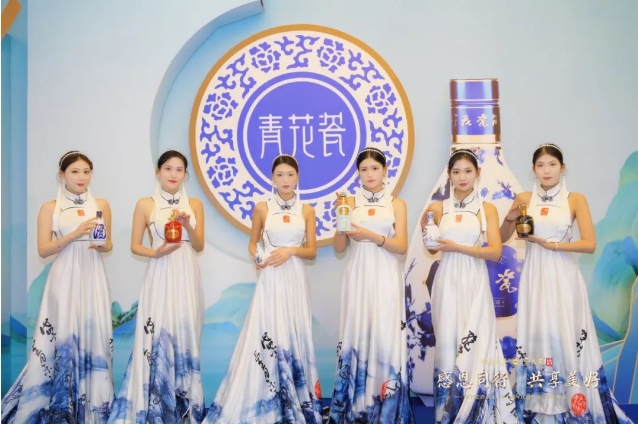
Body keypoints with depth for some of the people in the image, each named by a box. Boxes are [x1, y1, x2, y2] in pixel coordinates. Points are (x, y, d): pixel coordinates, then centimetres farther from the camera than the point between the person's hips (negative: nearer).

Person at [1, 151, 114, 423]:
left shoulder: (101, 205, 9)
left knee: (93, 334, 0)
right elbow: (43, 250, -4)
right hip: (64, 279, -2)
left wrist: (101, 246, -7)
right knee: (63, 336, -3)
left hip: (92, 277, 2)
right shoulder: (50, 208, 2)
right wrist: (74, 235, -15)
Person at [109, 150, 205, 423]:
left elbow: (199, 247, 6)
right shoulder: (145, 205, 0)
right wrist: (157, 252, -15)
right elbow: (135, 246, 3)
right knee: (158, 337, -3)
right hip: (160, 277, -2)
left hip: (187, 278, 2)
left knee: (185, 336, 5)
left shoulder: (195, 205, 7)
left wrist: (188, 226, -12)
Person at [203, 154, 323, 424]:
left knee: (294, 336, 6)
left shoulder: (306, 211, 4)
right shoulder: (262, 208, 2)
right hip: (270, 280, -1)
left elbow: (311, 251, 5)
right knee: (266, 336, -3)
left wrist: (291, 250, -13)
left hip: (295, 281, 1)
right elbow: (252, 243, 11)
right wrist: (257, 257, -9)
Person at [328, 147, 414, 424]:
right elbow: (339, 247, 5)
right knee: (357, 335, 0)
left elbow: (402, 246, -3)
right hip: (358, 277, 1)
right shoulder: (350, 203, 8)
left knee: (385, 336, -4)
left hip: (386, 279, -1)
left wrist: (371, 235, -16)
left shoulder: (396, 204, 5)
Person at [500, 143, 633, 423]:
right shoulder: (524, 199, 6)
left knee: (566, 338, -1)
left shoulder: (575, 200, 0)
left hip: (563, 277, -2)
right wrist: (510, 218, -10)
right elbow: (502, 238, 8)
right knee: (536, 337, 5)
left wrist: (551, 245, -12)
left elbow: (590, 244, -8)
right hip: (534, 277, 2)